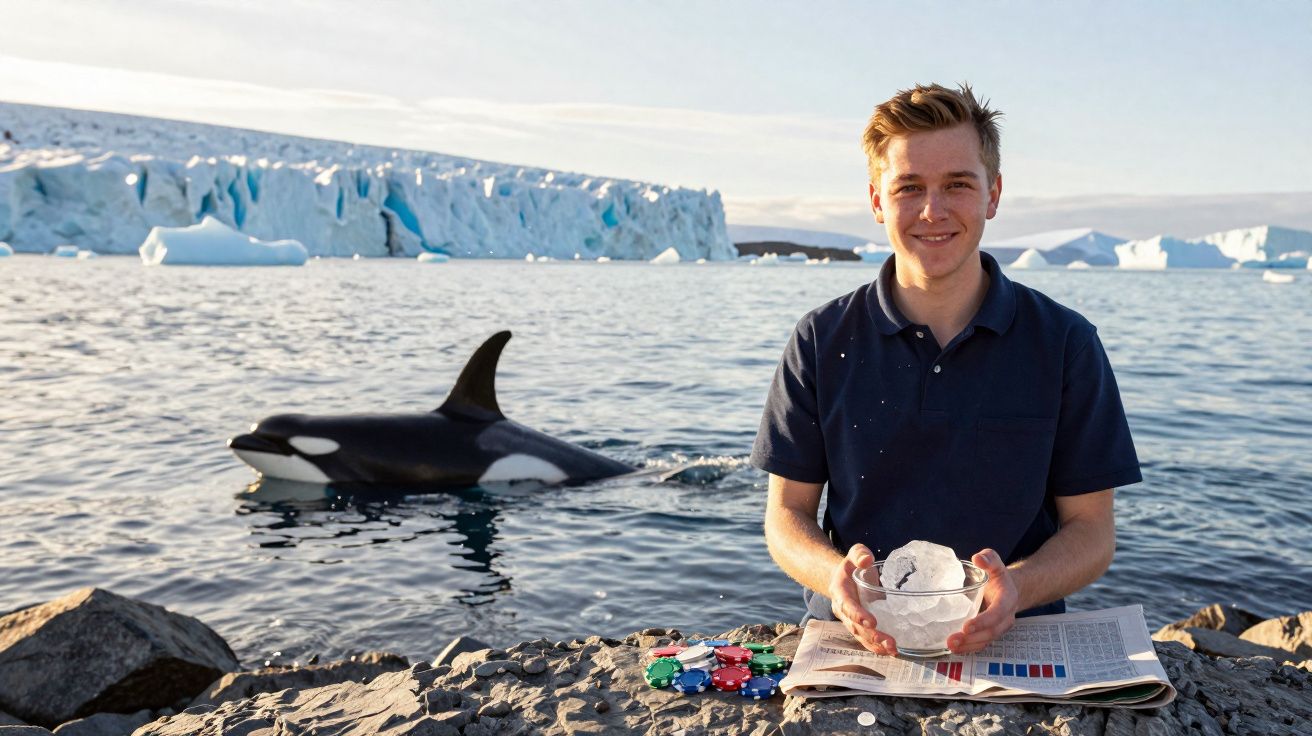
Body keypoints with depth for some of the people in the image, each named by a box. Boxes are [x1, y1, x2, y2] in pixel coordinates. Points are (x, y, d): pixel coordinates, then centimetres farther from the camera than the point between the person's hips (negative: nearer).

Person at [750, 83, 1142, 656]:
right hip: (856, 641, -1)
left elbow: (1092, 528, 5)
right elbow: (787, 513, 5)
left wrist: (1017, 587, -17)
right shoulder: (821, 342, 2)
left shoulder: (1065, 344, 2)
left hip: (1012, 644, 1)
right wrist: (836, 575, -17)